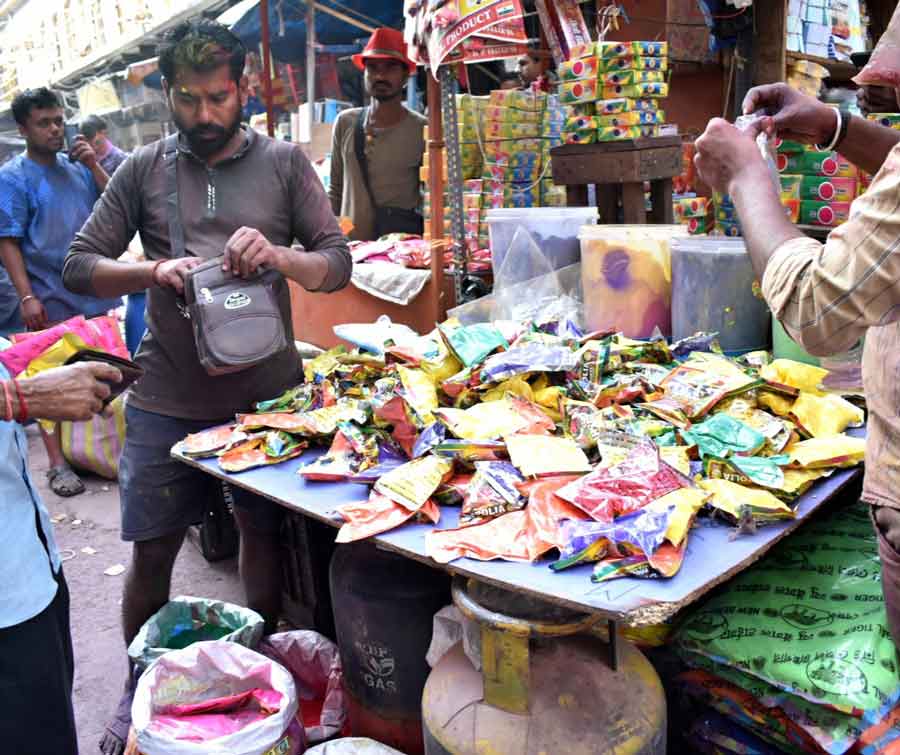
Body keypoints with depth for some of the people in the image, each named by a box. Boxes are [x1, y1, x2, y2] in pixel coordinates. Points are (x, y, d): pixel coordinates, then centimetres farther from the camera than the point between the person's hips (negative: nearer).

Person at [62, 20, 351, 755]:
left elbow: (337, 264, 0)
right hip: (167, 400, 1)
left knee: (264, 532, 12)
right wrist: (153, 270, -17)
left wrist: (277, 254, -21)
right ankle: (139, 687, 33)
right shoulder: (144, 170, 4)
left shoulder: (284, 162, 3)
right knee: (151, 551, 7)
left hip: (266, 389, 0)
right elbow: (80, 265, 3)